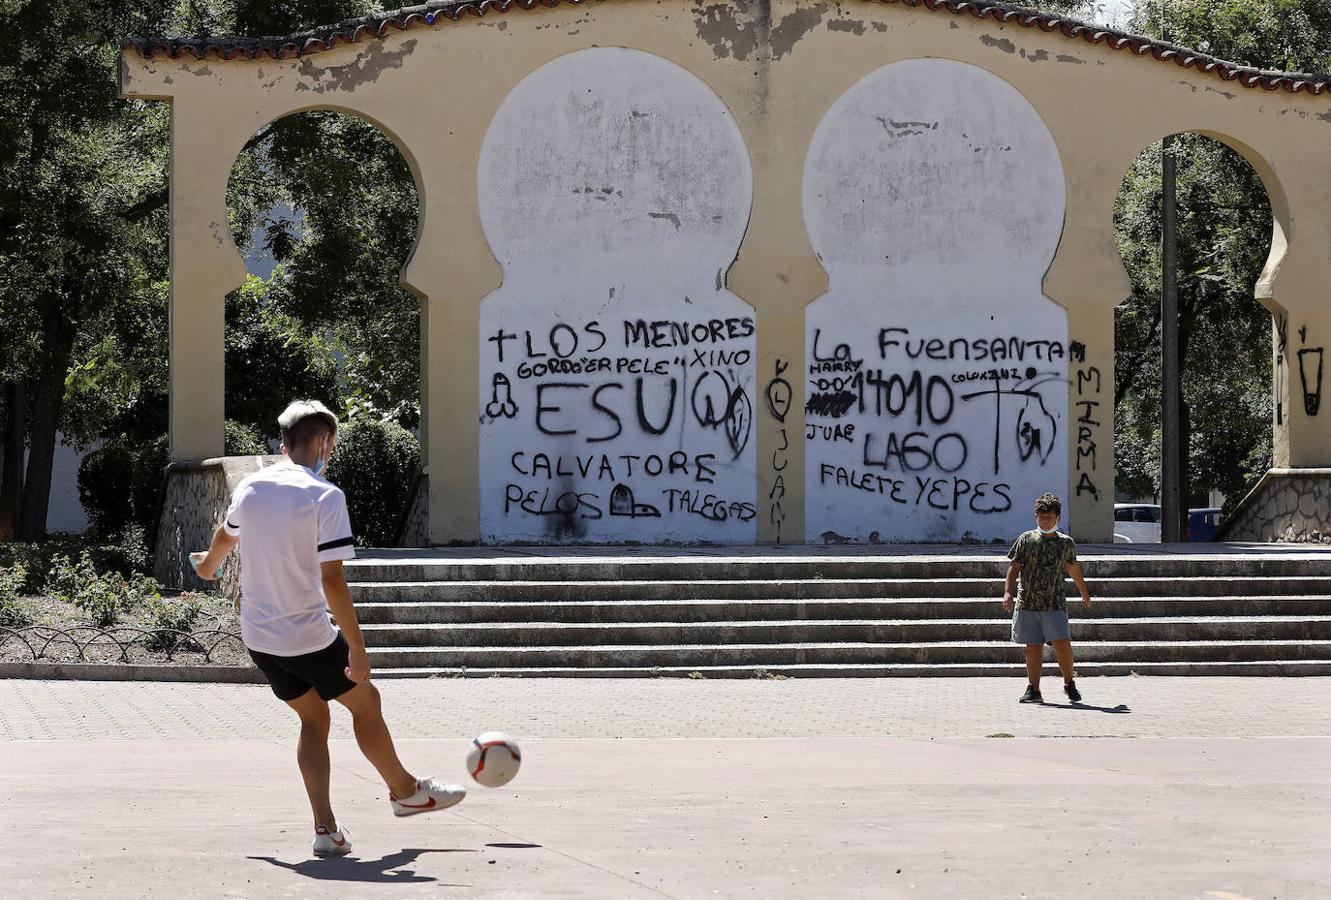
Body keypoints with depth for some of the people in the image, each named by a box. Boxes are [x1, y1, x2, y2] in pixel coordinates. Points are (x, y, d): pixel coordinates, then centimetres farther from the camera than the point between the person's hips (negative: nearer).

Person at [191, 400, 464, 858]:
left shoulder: (249, 487, 3)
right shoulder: (324, 496, -17)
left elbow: (225, 536, 25)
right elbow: (332, 580, -21)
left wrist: (208, 564, 48)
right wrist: (357, 646, -17)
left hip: (257, 635, 6)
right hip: (308, 638, -6)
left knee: (313, 718, 17)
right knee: (365, 701, 16)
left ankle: (326, 828, 8)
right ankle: (405, 791, 34)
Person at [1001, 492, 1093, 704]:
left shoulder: (1066, 543, 7)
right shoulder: (1026, 539, 4)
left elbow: (1073, 569, 23)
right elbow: (1014, 567, 5)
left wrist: (1085, 593, 34)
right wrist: (1007, 592, -7)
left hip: (1054, 604, 0)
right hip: (1027, 603, 0)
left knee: (1062, 643, -11)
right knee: (1033, 646, 3)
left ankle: (1069, 683, 7)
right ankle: (1033, 690, 9)